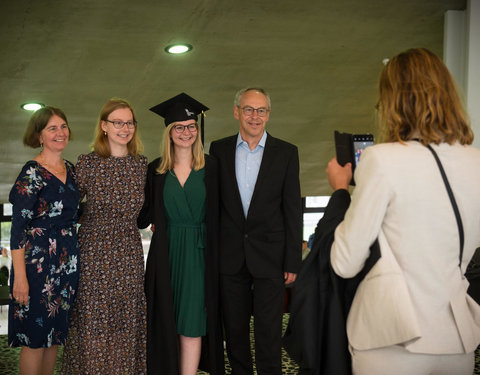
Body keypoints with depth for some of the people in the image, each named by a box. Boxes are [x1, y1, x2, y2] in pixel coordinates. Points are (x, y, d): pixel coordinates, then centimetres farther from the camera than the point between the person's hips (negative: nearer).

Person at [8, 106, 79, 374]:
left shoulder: (70, 169, 9)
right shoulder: (32, 173, -13)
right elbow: (18, 226, -16)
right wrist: (20, 276, -19)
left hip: (68, 262, 7)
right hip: (39, 262, -7)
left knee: (56, 333, 15)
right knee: (35, 337, 2)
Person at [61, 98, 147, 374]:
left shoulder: (141, 164, 4)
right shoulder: (88, 163, -3)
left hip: (129, 253, 2)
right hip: (94, 250, -2)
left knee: (127, 320, 8)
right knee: (93, 320, 3)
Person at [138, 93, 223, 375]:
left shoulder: (210, 167, 1)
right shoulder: (156, 170, 6)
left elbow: (218, 214, 0)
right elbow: (145, 215, 9)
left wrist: (216, 254, -7)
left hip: (199, 254, -2)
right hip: (166, 254, 2)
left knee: (191, 322, -4)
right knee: (168, 322, 7)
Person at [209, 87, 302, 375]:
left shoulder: (286, 153, -1)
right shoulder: (219, 150, 4)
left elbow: (293, 210, -1)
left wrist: (293, 262, -4)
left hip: (269, 256, -2)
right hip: (230, 257, 2)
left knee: (269, 332, 2)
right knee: (235, 330, 14)